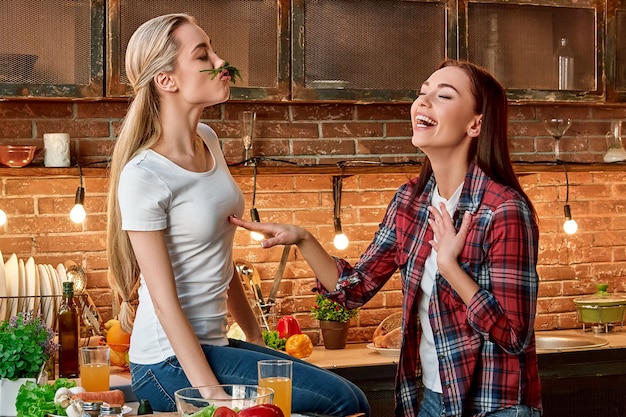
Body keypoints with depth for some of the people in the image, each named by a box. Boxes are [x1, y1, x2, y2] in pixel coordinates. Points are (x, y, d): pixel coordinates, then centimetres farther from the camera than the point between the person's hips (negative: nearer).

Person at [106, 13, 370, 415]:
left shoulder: (209, 141, 6)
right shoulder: (143, 176, -18)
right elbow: (165, 303, -19)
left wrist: (255, 336, 17)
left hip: (212, 344, 8)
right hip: (172, 363, -8)